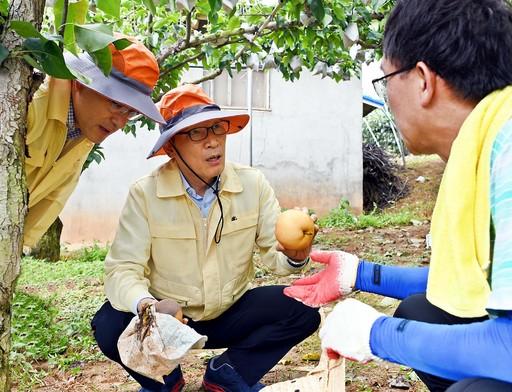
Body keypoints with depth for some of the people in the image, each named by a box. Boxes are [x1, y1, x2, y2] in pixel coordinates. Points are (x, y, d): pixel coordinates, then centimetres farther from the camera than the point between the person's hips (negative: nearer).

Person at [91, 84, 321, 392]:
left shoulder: (253, 184, -9)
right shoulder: (145, 193, -16)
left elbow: (274, 252, -9)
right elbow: (123, 269, -19)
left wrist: (294, 256, -33)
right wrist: (147, 305, -41)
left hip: (232, 315, 2)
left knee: (303, 309, -20)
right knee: (110, 327, -30)